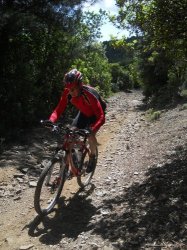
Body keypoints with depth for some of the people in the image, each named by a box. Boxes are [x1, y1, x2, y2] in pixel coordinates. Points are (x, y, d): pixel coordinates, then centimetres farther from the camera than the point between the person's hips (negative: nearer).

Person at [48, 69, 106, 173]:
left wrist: (92, 130, -58)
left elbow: (101, 117, -42)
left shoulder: (89, 94, -39)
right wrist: (51, 121, -42)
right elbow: (58, 110, -22)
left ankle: (93, 157, 8)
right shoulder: (67, 93, -26)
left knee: (90, 135, -23)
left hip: (96, 114, -4)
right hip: (83, 113, 4)